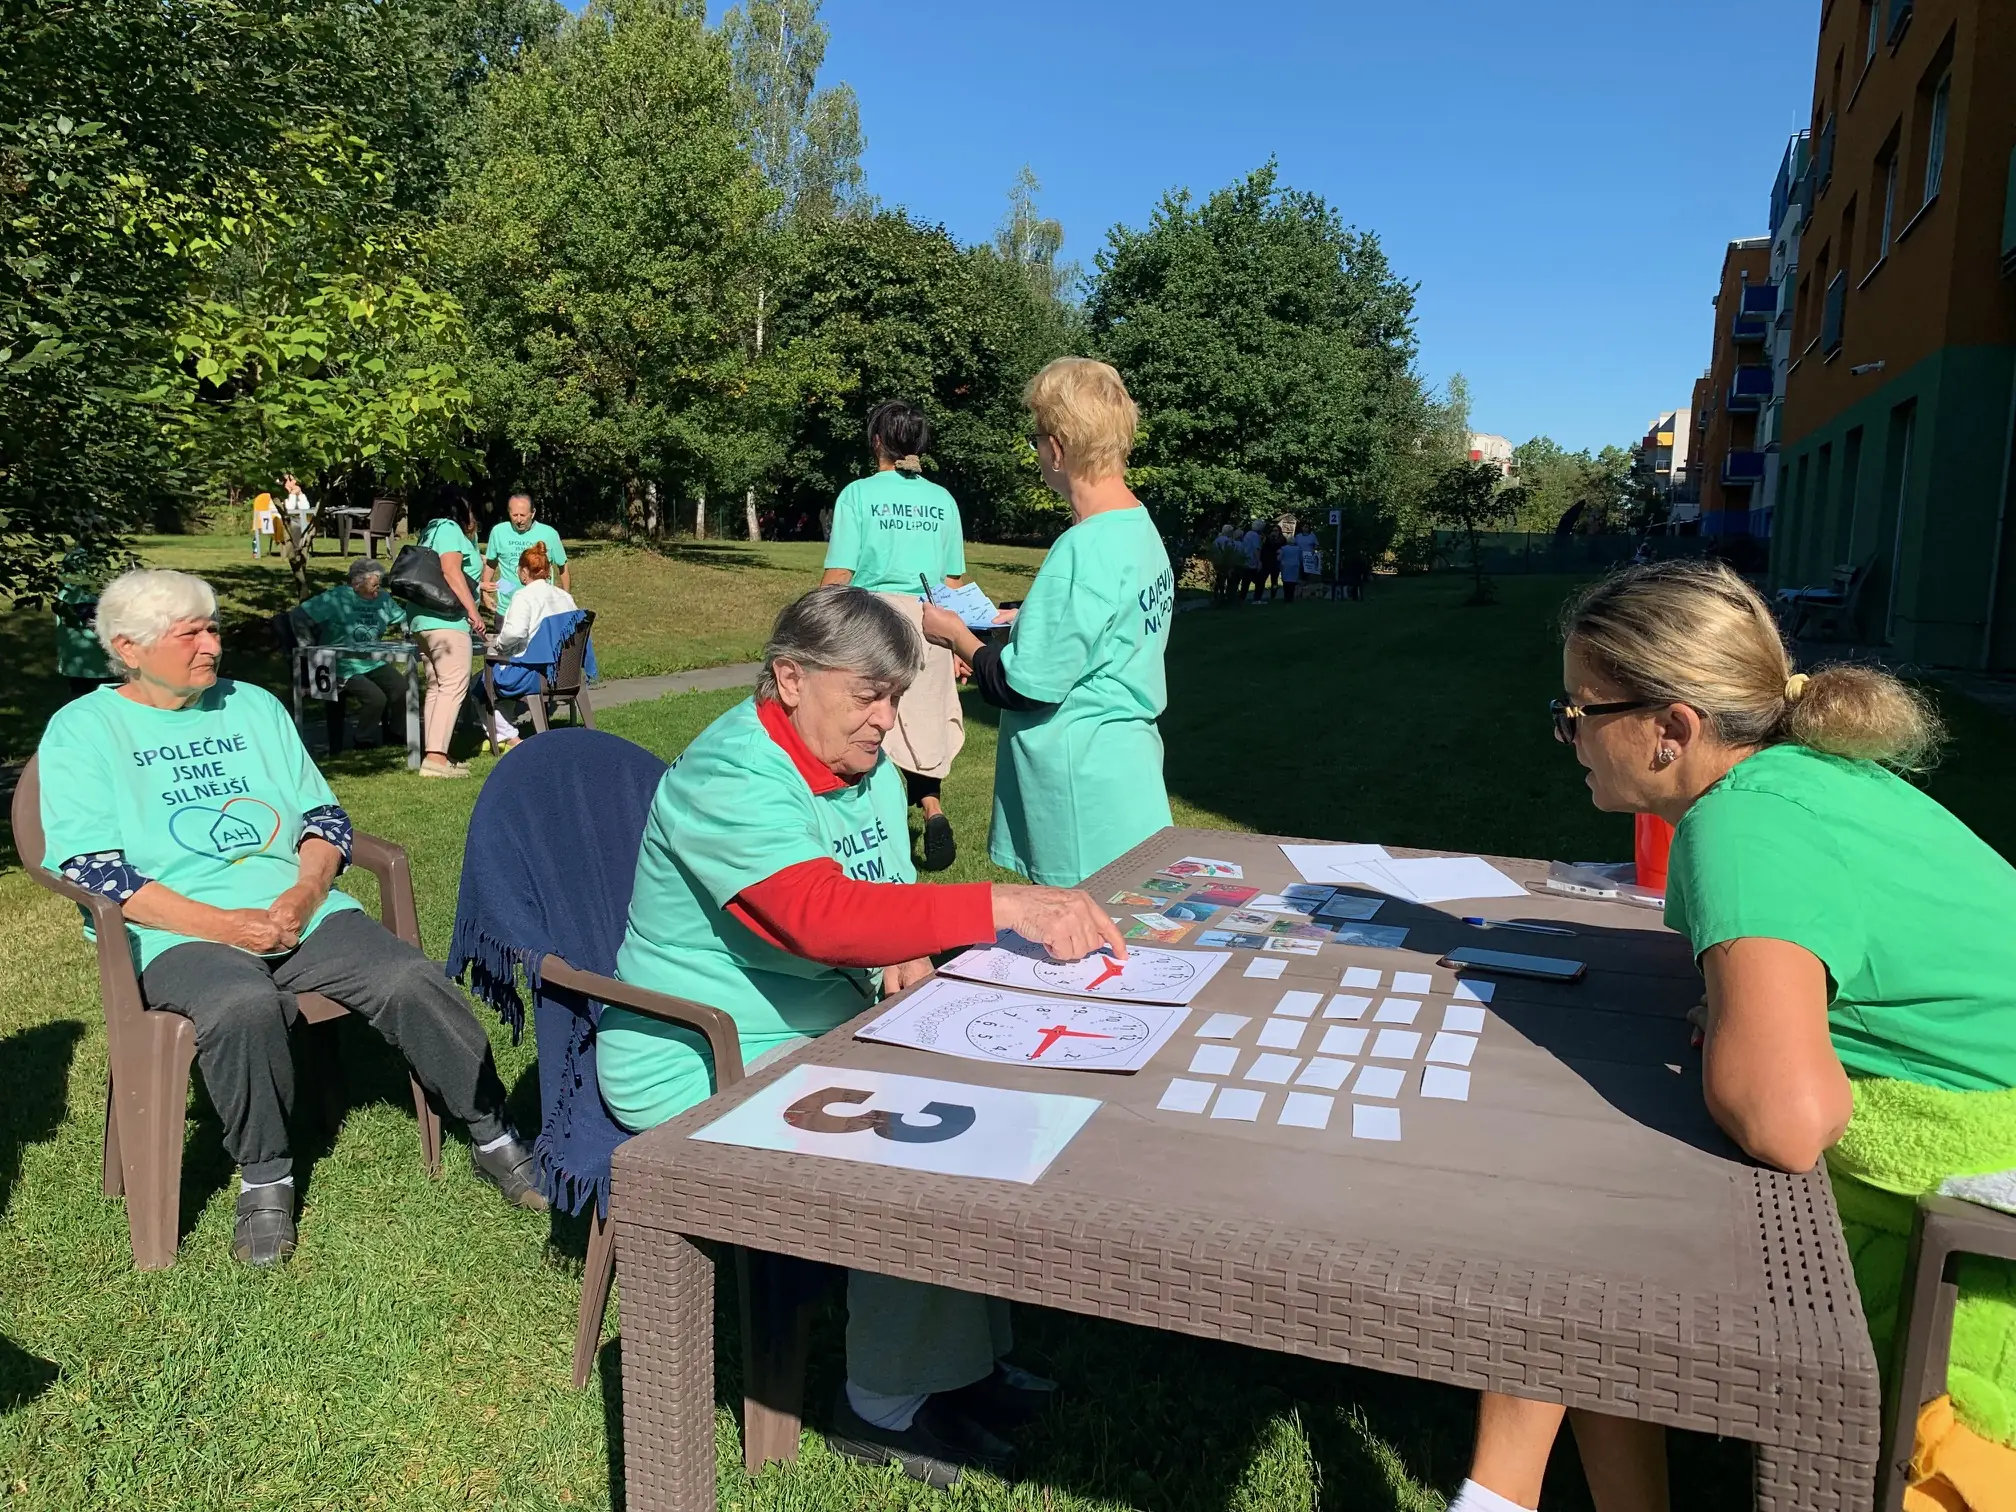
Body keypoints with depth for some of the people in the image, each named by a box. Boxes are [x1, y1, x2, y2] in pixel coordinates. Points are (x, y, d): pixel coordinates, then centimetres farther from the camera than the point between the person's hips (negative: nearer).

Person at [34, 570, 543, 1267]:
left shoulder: (254, 706, 18)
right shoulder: (81, 731, 5)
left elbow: (324, 817, 14)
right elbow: (94, 870, -6)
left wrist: (305, 894, -8)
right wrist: (222, 924, -17)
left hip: (302, 912, 4)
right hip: (180, 934, -3)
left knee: (412, 981, -22)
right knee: (243, 1005, -37)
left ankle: (495, 1135, -6)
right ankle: (264, 1178, -13)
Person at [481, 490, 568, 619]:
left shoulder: (549, 534, -9)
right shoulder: (498, 532, -5)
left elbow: (562, 567, 3)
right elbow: (490, 563, 11)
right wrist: (485, 590, 5)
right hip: (507, 609, 1)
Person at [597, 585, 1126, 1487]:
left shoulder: (868, 768, 5)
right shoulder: (731, 779, -24)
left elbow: (882, 908, 14)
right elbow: (822, 913, -40)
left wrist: (906, 959, -11)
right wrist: (1007, 907, -46)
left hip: (819, 1032, 9)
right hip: (703, 1065, -9)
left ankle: (965, 1360, 11)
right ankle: (887, 1409, -1)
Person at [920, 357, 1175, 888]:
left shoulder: (1084, 550, -23)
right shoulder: (1140, 527, 6)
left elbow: (1024, 686, -18)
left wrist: (957, 636, -3)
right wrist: (1020, 622, 18)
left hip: (1086, 795, -9)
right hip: (1125, 766, 9)